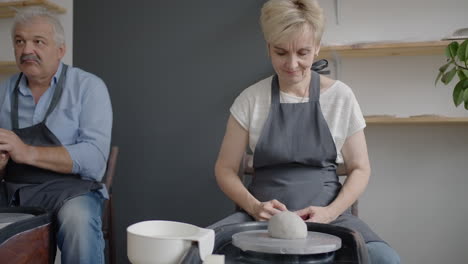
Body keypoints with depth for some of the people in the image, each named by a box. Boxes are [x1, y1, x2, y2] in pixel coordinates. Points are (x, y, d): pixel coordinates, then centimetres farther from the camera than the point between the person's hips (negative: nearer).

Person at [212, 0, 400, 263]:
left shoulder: (340, 96, 2)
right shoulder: (250, 99, 2)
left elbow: (359, 168, 6)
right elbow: (226, 168, 5)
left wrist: (330, 212, -11)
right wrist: (254, 206, -13)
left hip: (326, 213, 0)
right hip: (263, 215, 0)